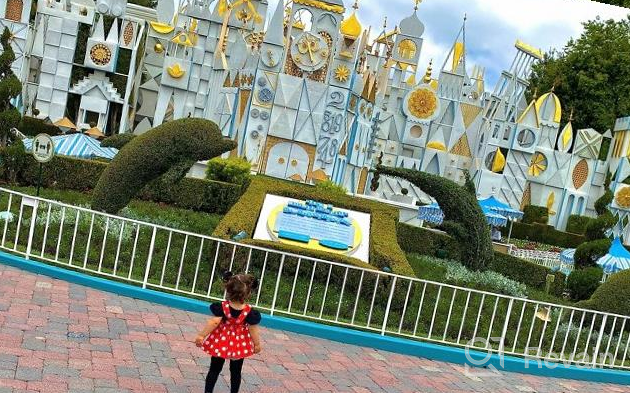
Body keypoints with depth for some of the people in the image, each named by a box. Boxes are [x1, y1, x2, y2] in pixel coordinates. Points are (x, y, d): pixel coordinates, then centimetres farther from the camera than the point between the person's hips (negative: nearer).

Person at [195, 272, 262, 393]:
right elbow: (253, 330, -14)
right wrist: (257, 344, 0)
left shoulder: (222, 307, -20)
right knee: (236, 371, 18)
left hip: (221, 342, 0)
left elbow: (214, 322, -23)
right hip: (239, 344, 0)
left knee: (215, 369, 15)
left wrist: (201, 335, -16)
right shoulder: (250, 312, -20)